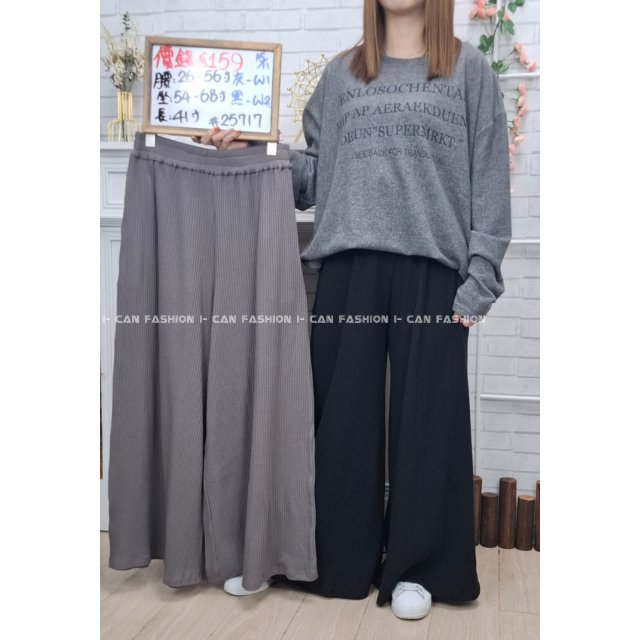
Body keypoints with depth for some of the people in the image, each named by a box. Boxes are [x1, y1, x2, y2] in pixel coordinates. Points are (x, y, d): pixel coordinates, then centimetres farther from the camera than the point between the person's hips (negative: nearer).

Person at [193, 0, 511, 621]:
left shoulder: (470, 70, 10)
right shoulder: (340, 73, 18)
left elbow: (488, 180, 3)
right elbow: (315, 171, 15)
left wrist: (479, 276, -5)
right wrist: (250, 152, 0)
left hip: (432, 269, -2)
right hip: (349, 267, 2)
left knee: (425, 415, 1)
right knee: (343, 414, 5)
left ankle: (415, 568, 18)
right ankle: (341, 561, 21)